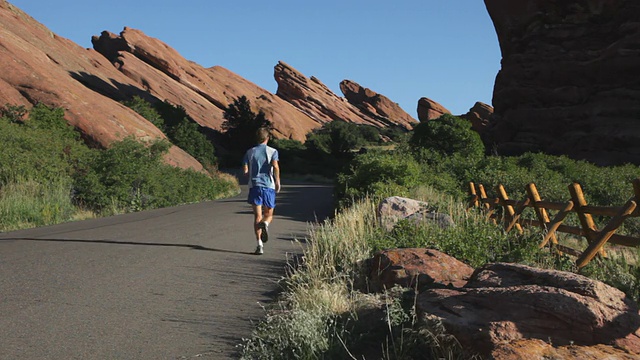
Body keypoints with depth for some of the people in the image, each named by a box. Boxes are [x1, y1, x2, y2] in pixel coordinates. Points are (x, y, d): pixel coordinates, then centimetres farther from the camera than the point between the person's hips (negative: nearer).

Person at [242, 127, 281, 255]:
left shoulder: (250, 152, 8)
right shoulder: (272, 151, 2)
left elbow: (245, 171, 4)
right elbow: (275, 167, -14)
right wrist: (278, 182, -4)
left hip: (254, 185, 1)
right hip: (269, 186, -1)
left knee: (257, 216, 0)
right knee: (269, 214, 13)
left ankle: (259, 244, -11)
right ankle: (265, 224, -24)